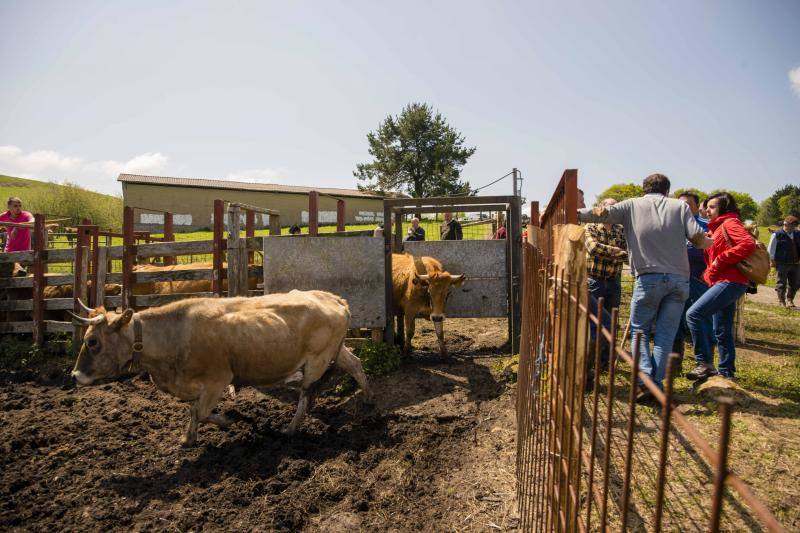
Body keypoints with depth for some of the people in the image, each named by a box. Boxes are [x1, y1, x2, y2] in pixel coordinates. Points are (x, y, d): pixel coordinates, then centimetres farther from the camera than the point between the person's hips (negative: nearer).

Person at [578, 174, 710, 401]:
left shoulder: (632, 205, 7)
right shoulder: (680, 206, 10)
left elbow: (603, 213, -9)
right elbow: (698, 236, 0)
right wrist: (707, 242, 21)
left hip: (649, 277, -2)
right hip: (679, 278, 2)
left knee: (639, 329, 10)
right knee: (666, 333, 8)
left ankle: (646, 381, -3)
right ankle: (657, 384, 7)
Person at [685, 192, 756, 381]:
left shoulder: (730, 222, -5)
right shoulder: (718, 227, 23)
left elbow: (748, 244, -21)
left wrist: (720, 261, -18)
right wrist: (709, 272, 6)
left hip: (729, 282, -10)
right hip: (724, 282, 10)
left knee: (694, 314, -20)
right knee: (721, 331, 13)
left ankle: (705, 363, -16)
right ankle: (726, 372, 21)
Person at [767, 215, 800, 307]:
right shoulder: (777, 235, -5)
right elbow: (771, 249, -2)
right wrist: (772, 260, -6)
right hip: (782, 264, -5)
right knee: (782, 283, 2)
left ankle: (790, 300, 29)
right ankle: (781, 301, 15)